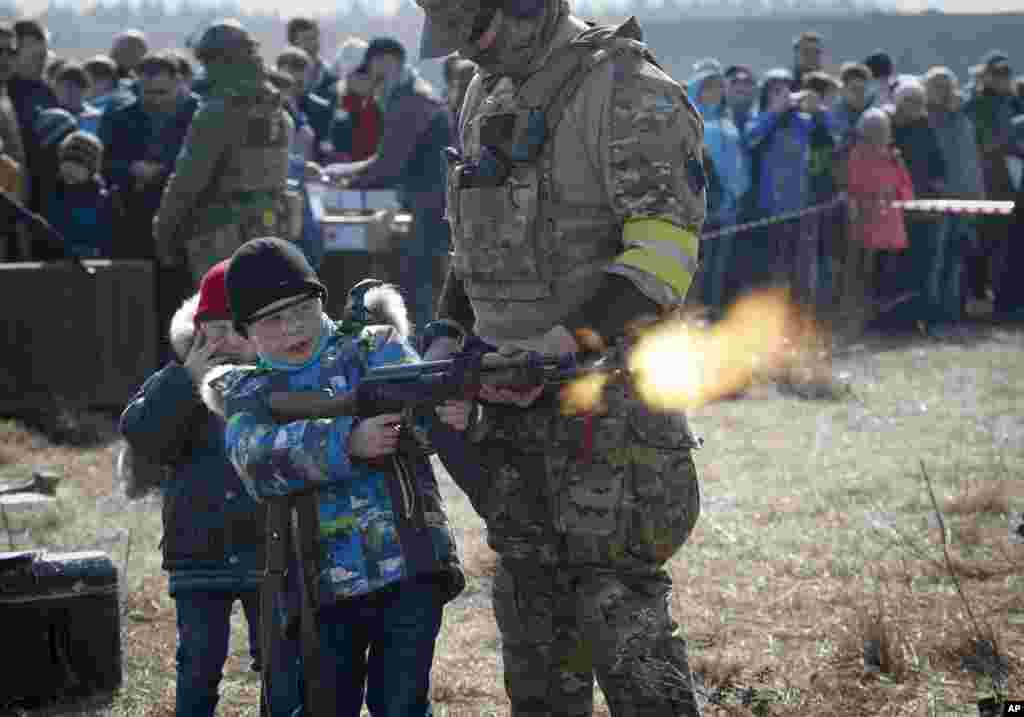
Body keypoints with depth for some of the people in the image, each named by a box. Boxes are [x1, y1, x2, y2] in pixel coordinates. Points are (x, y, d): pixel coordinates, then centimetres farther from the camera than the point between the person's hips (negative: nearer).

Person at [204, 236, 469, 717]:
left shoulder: (375, 348, 9)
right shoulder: (248, 394, 8)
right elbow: (259, 461, -13)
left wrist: (452, 412, -35)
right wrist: (349, 443, -29)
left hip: (409, 571, -1)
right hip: (324, 588, 1)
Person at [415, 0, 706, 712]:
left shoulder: (628, 92, -13)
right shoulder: (487, 97, 14)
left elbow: (664, 248, -20)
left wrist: (567, 341, -27)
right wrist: (450, 337, 9)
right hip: (515, 392, 8)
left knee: (617, 601, -9)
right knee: (533, 602, 12)